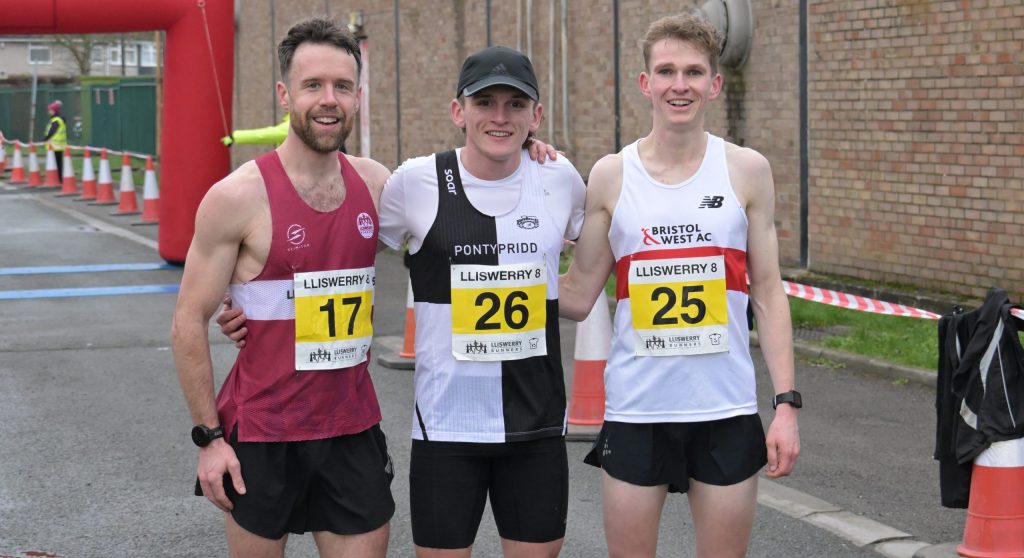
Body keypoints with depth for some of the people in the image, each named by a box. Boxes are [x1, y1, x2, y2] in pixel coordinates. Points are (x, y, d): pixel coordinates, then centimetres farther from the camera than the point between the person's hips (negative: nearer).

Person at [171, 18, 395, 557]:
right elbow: (189, 323, -8)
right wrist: (208, 436, -10)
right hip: (263, 433, -4)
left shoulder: (375, 183, 1)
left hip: (354, 429, 4)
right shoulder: (238, 196, -12)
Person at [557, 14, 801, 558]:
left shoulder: (747, 170, 1)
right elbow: (579, 296, 4)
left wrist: (786, 402, -2)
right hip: (635, 408, 0)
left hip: (727, 410, 0)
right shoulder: (611, 175, 1)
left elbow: (768, 294, 4)